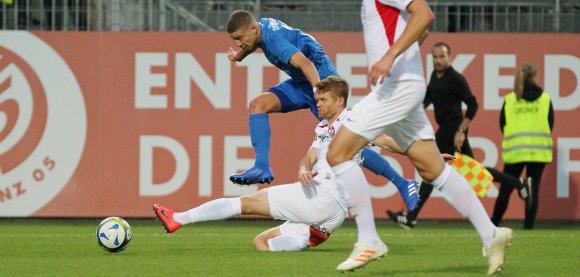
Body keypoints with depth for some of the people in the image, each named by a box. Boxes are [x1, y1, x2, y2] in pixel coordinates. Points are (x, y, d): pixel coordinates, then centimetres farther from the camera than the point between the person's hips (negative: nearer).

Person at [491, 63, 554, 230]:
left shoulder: (509, 99, 1)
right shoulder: (545, 99, 1)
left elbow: (502, 124, 4)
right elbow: (550, 124, 4)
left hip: (515, 151, 0)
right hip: (538, 151, 0)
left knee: (505, 189, 8)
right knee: (533, 189, 2)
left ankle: (493, 224, 10)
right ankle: (528, 226, -3)